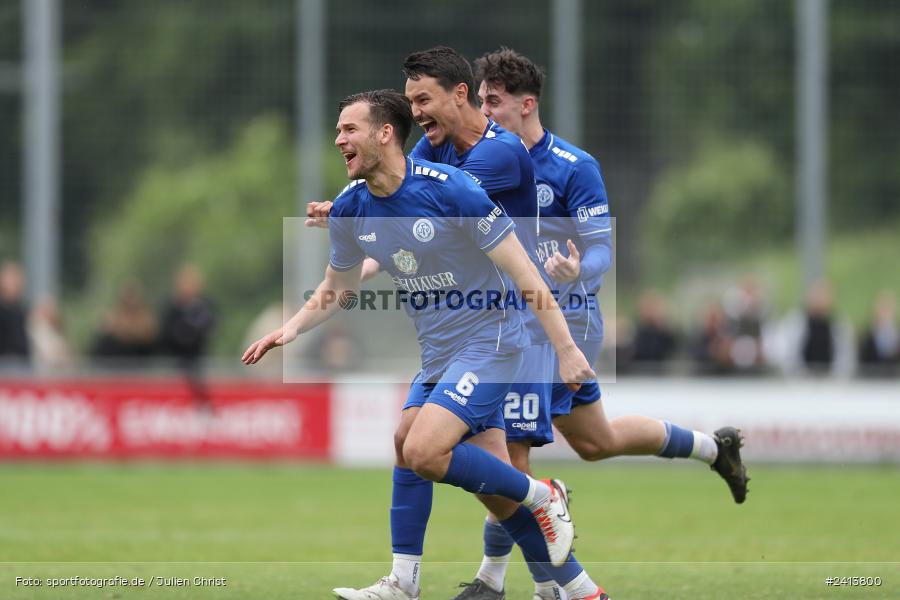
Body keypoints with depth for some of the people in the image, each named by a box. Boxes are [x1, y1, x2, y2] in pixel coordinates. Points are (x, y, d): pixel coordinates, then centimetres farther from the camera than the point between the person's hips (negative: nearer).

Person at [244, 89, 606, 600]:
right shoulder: (350, 210, 1)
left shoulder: (449, 188, -19)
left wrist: (567, 349, -18)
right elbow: (336, 289, 18)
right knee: (497, 492, 2)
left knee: (423, 451, -24)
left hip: (488, 341, -7)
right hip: (438, 353, 7)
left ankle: (542, 498, -4)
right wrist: (292, 327, -1)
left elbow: (524, 272, -16)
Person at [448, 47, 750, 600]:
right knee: (595, 440, 20)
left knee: (510, 447, -13)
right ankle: (713, 447, 41)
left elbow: (602, 252, -17)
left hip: (564, 322, -8)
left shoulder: (575, 168, -16)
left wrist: (576, 272, -38)